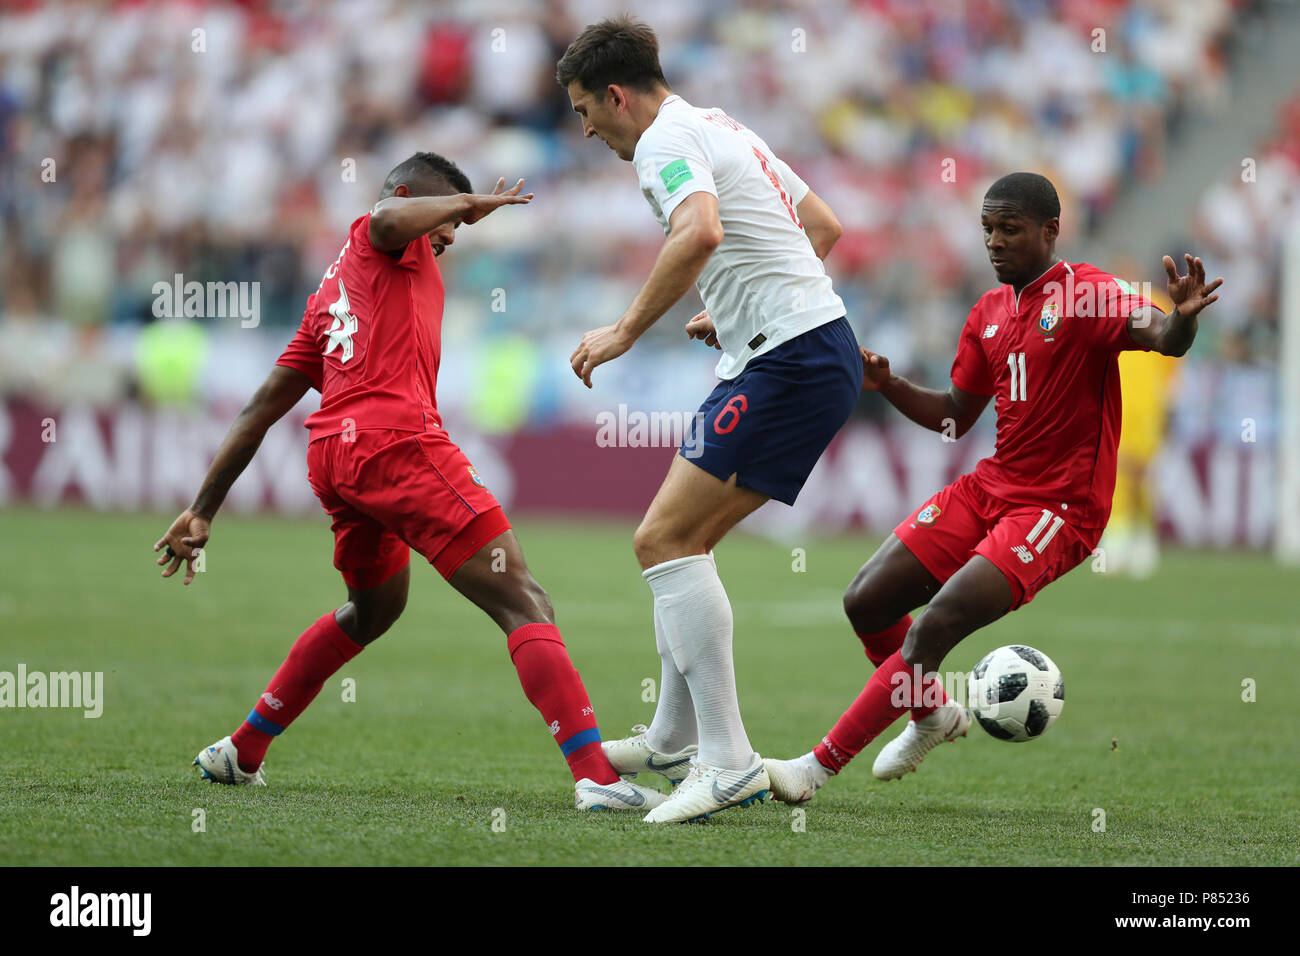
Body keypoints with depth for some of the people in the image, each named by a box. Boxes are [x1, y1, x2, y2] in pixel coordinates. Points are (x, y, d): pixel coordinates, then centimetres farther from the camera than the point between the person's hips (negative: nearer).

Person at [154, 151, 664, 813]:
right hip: (396, 439, -9)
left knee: (374, 608, 34)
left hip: (329, 456, 9)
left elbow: (262, 410, 27)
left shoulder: (330, 293, 30)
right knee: (523, 604, -11)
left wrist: (203, 509, 26)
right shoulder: (384, 240, 10)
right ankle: (596, 777, -25)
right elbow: (392, 219, -19)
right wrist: (467, 202, -1)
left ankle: (241, 752, 37)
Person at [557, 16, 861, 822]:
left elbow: (700, 233, -32)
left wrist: (627, 330, -24)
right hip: (816, 347, 10)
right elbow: (824, 226, 30)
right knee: (685, 539, 18)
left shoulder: (667, 141, -10)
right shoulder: (723, 129, 21)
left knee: (665, 539, -15)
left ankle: (728, 762, -19)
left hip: (791, 363, -10)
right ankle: (676, 740, 28)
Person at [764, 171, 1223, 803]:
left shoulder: (1084, 292, -10)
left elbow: (1161, 337, -28)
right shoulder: (989, 312, 13)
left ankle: (815, 768, -16)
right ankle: (934, 715, 31)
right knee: (866, 603, 3)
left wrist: (1181, 318, -52)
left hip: (1060, 508, -8)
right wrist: (888, 386, 4)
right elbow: (955, 417, 21)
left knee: (935, 627, -21)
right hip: (991, 487, 8)